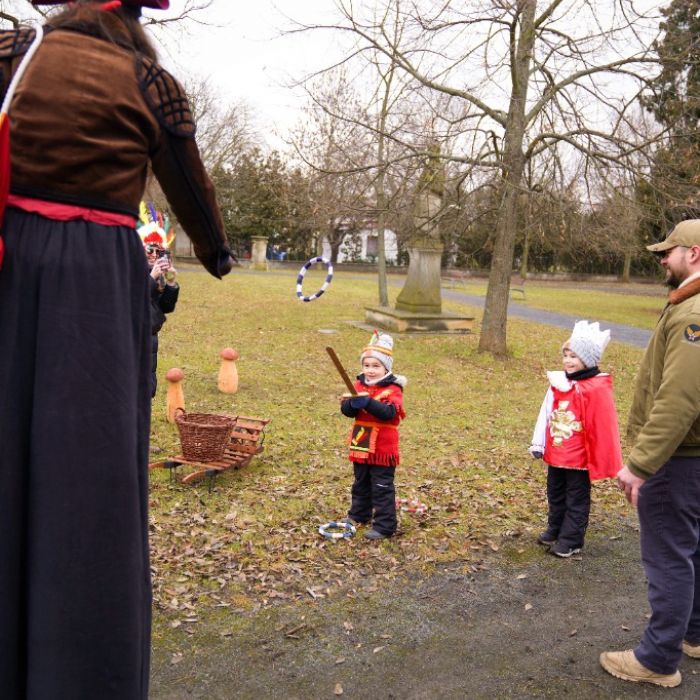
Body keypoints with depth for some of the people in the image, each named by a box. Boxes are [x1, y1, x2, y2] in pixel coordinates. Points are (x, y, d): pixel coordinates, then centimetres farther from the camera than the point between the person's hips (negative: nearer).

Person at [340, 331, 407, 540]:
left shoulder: (393, 389, -14)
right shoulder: (359, 385, 3)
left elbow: (388, 412, -29)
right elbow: (346, 410, -6)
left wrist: (368, 402, -39)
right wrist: (352, 402, -28)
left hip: (383, 449, -6)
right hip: (361, 447, 6)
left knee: (382, 488, 2)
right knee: (361, 485, 23)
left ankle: (384, 526, 10)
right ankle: (359, 515, 40)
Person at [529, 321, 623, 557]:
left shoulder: (597, 388, -18)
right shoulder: (559, 382, 1)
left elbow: (603, 427, -15)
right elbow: (546, 414, 6)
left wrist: (600, 461, -12)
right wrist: (538, 444, 4)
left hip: (579, 458, -7)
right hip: (555, 455, 7)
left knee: (576, 499, 9)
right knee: (556, 495, 21)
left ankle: (571, 540, 19)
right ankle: (555, 530, 37)